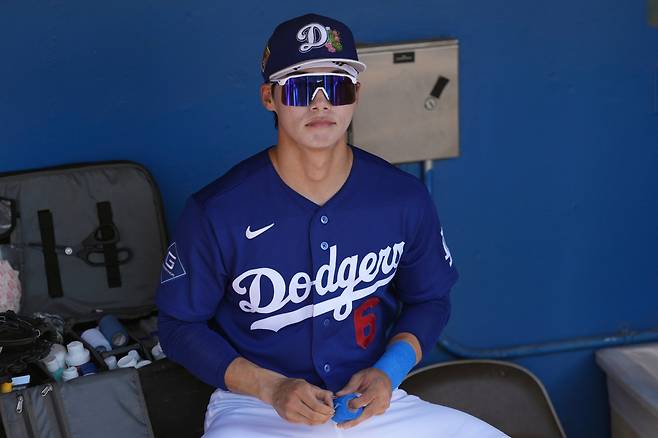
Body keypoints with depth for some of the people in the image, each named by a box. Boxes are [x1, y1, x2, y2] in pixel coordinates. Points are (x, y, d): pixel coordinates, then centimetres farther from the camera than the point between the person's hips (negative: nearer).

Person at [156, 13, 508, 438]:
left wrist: (389, 370, -7)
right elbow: (180, 325, -2)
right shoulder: (215, 212, -13)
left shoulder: (405, 199, -4)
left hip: (371, 401, 4)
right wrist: (270, 386, -15)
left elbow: (430, 299, 11)